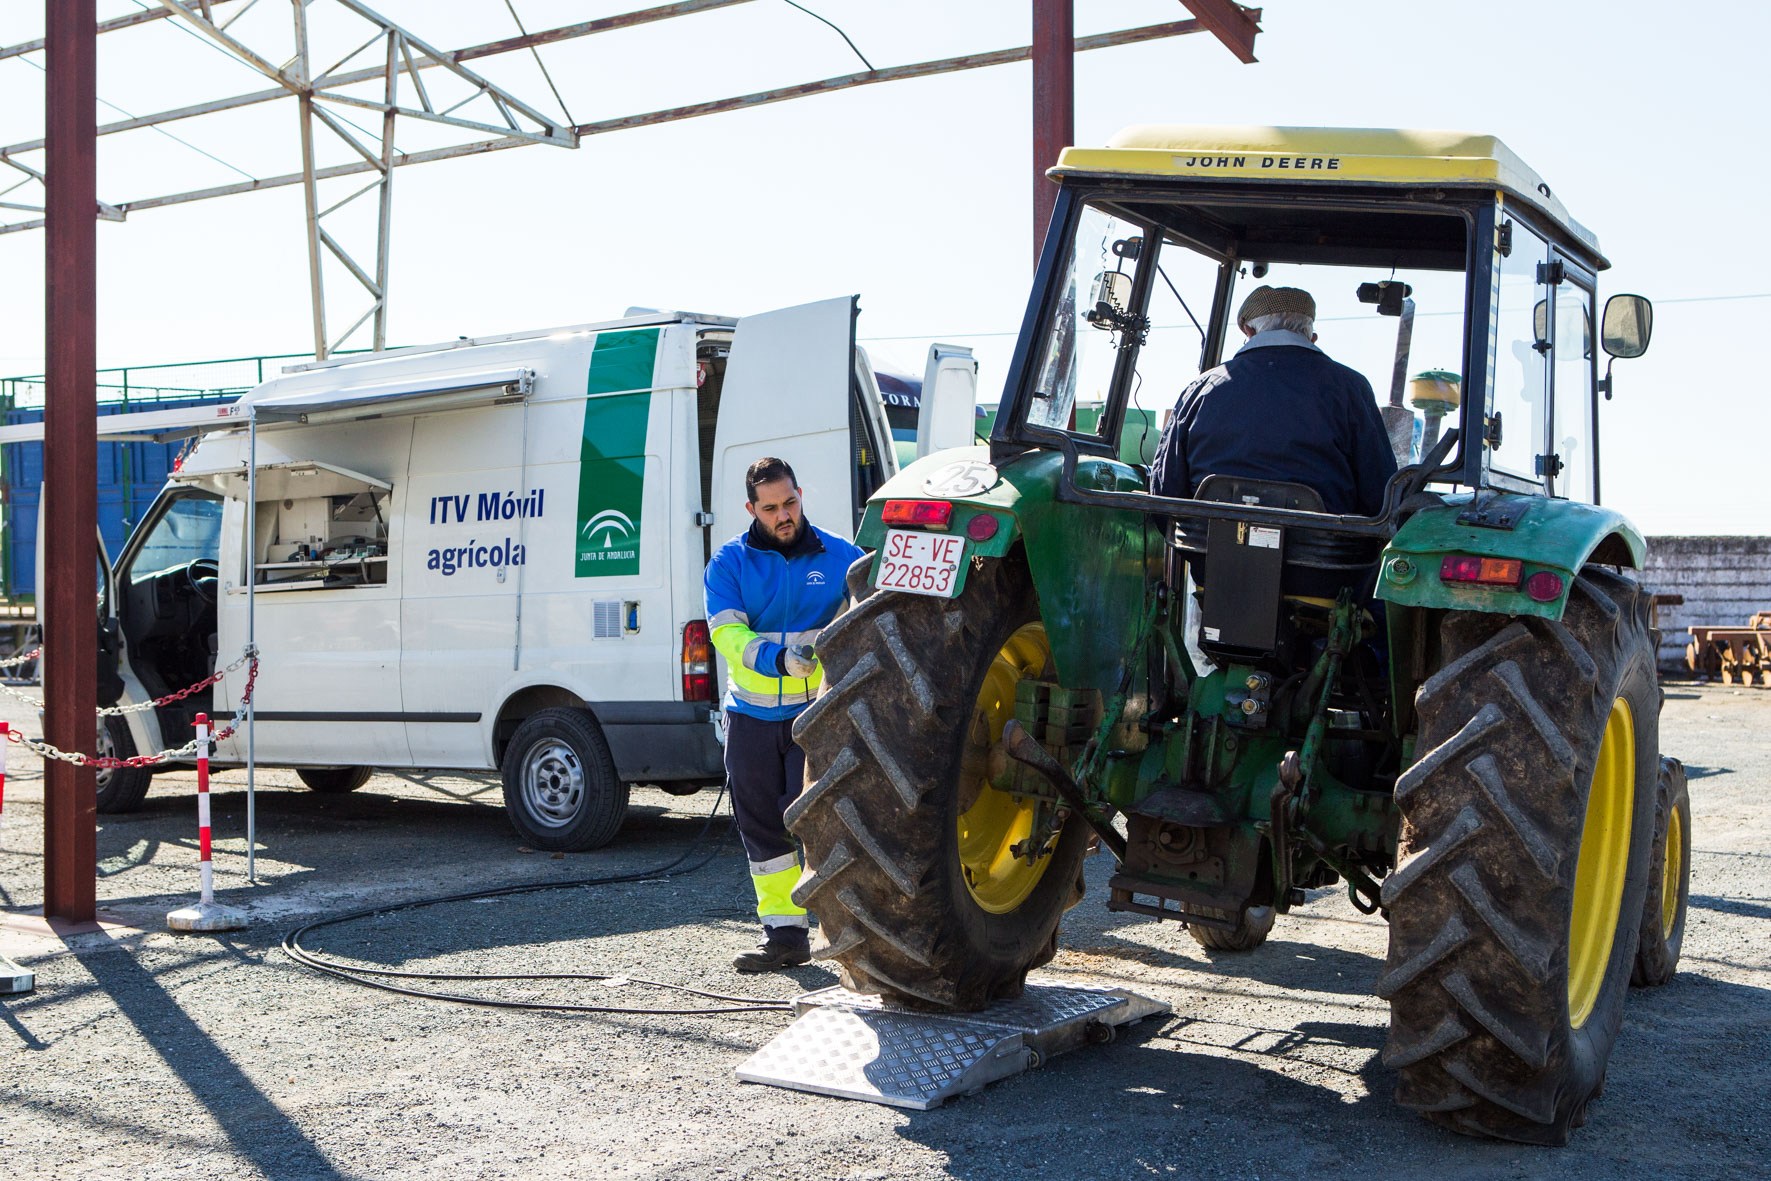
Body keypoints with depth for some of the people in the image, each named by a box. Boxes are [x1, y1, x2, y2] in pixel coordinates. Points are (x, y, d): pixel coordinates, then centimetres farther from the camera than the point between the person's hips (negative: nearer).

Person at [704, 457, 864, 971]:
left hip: (817, 712, -2)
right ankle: (785, 933, 19)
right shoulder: (729, 563, 1)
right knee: (761, 826, 7)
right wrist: (780, 659, -28)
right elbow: (727, 633, -11)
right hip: (751, 716, 3)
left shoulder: (840, 556, 1)